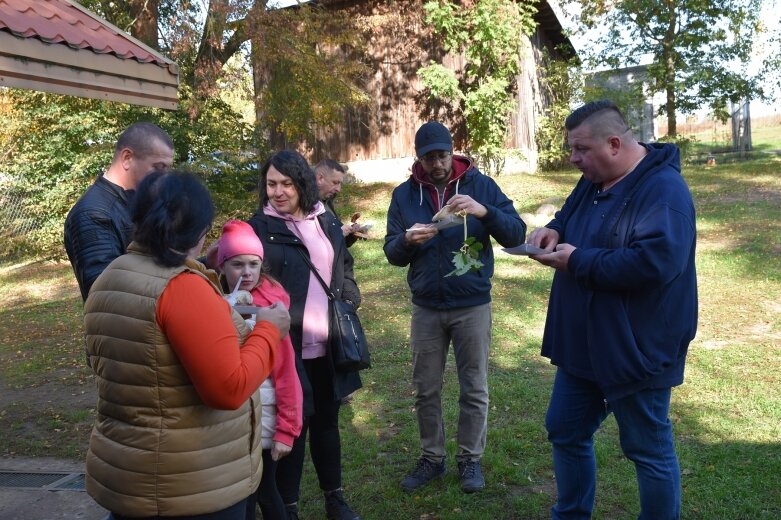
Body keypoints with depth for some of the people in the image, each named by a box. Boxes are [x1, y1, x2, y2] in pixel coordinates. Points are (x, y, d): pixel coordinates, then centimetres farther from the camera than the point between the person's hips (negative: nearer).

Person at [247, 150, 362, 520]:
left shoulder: (327, 222, 8)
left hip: (327, 345, 5)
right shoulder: (260, 227, -6)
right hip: (288, 347, -4)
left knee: (327, 421, 17)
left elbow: (344, 270, 18)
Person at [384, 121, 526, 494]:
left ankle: (470, 459, 26)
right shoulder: (404, 194, 1)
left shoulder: (480, 184, -5)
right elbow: (392, 254, 0)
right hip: (426, 308, 2)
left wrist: (484, 211, -28)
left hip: (473, 306, -2)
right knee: (425, 390, 11)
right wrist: (407, 240, -22)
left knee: (474, 389, 8)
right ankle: (432, 458, 29)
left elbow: (516, 235, -11)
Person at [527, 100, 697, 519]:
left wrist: (577, 261, -23)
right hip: (583, 343, 9)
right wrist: (554, 230, -2)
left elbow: (653, 263, -32)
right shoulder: (593, 182, 8)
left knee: (649, 450, 8)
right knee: (566, 432, 19)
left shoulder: (663, 189, -21)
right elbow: (569, 215, 23)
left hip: (634, 350, -9)